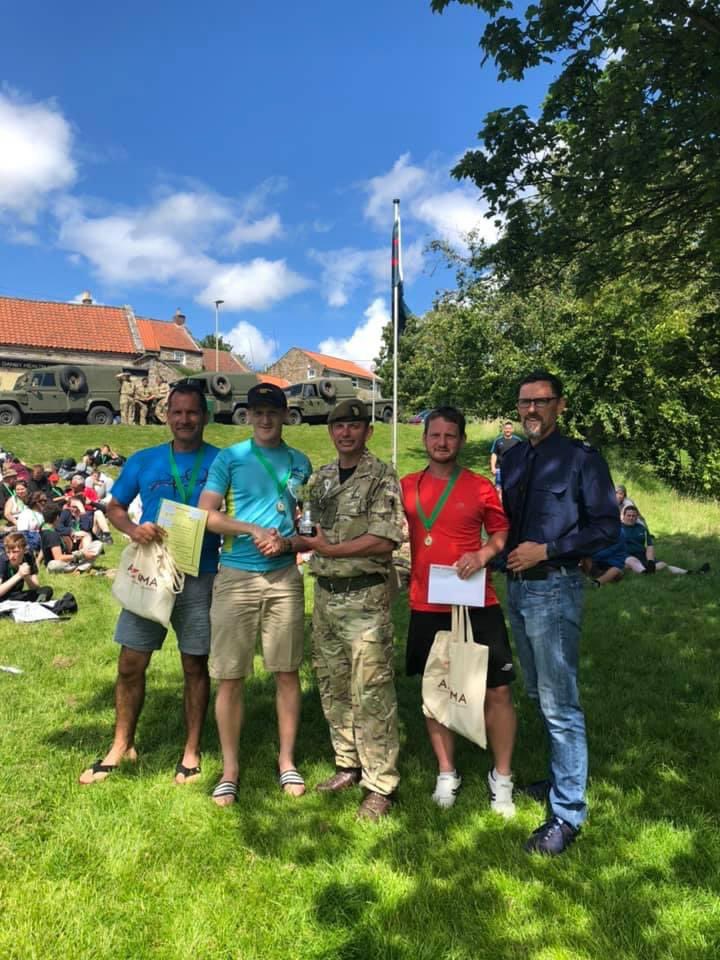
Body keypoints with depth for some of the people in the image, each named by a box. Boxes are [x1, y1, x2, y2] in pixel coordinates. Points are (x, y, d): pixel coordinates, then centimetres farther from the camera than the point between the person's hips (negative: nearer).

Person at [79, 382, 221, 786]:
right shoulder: (143, 461, 5)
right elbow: (114, 508, 11)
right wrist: (134, 529, -11)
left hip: (199, 578, -2)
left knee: (196, 666, 8)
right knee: (131, 665, 8)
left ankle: (192, 750, 25)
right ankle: (122, 746, 28)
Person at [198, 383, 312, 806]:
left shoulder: (300, 462, 10)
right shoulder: (230, 458, 3)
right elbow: (206, 515, -2)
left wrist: (286, 541, -6)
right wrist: (254, 530, -13)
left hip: (284, 576, 2)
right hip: (236, 576, -1)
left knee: (287, 673, 6)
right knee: (230, 677, 2)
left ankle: (287, 761, 23)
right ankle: (230, 768, 19)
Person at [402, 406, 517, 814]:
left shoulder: (481, 486, -1)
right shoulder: (407, 486, 5)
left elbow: (503, 532, 5)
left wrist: (482, 554, -12)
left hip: (477, 604, -2)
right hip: (427, 607, 2)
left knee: (497, 690, 2)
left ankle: (502, 778, 23)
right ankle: (447, 774, 31)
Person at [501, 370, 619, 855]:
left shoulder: (582, 458, -7)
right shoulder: (512, 458, 10)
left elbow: (608, 526, -10)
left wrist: (546, 549, -17)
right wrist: (505, 551, -1)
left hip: (555, 588, -7)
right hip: (517, 587, 7)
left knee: (560, 705, -4)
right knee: (539, 696, 18)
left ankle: (568, 813, 8)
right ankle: (560, 774, 36)